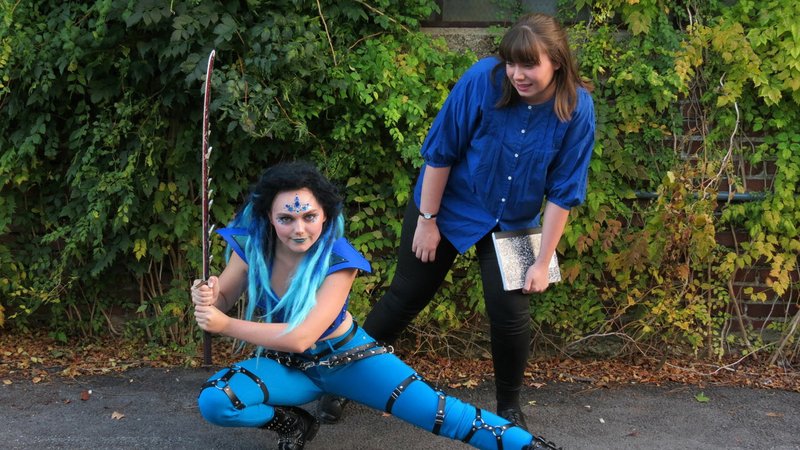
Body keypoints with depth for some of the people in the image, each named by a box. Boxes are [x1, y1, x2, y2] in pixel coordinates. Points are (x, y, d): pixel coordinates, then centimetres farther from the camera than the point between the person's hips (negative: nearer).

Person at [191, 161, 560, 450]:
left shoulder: (338, 259, -26)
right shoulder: (251, 246, -17)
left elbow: (300, 337, -31)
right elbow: (222, 302, -4)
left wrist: (226, 326, -31)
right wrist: (208, 296, -29)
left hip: (346, 357, -3)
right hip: (287, 365, 3)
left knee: (435, 410, -14)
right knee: (212, 402, -23)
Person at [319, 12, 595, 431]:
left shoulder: (577, 109, -19)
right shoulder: (483, 79, -26)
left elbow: (562, 192, -12)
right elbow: (440, 152, -16)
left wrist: (542, 262, -10)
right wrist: (427, 220, -12)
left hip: (511, 223, 1)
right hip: (448, 206, -1)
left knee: (510, 311, -6)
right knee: (405, 298, 7)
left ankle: (509, 408, 19)